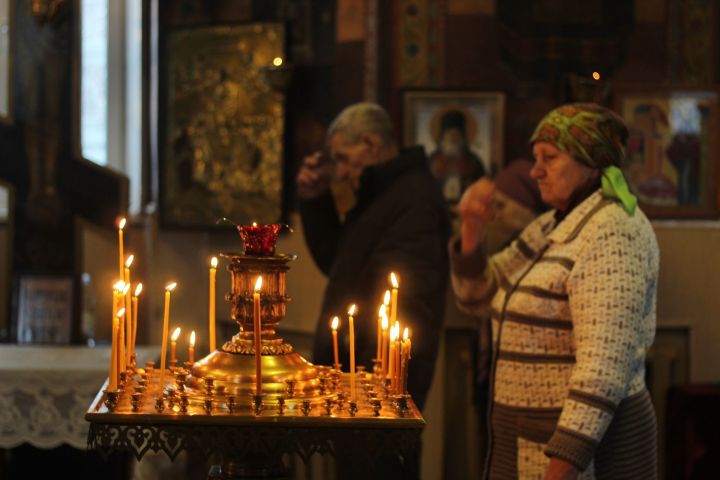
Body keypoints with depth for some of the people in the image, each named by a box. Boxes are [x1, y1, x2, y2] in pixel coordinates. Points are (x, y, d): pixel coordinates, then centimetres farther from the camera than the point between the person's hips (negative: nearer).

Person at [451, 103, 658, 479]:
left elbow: (605, 366, -25)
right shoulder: (552, 227, 12)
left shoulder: (612, 231, -17)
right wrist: (472, 228, 2)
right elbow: (478, 293, 21)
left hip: (585, 446, -9)